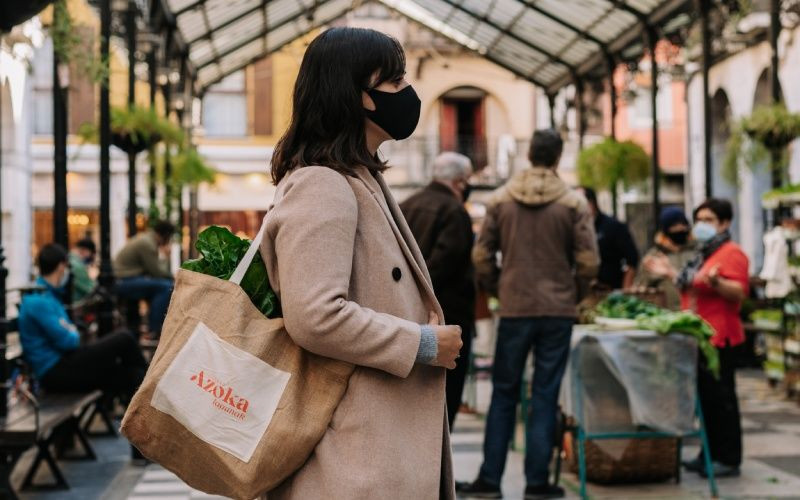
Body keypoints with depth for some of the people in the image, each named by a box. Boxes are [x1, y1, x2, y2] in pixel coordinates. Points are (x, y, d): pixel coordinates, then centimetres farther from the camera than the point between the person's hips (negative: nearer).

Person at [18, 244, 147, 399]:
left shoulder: (47, 295, 15)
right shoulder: (39, 301, -18)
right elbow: (66, 341, -20)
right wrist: (74, 334, 2)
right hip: (55, 373, -11)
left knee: (128, 374, 6)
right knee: (123, 339, -7)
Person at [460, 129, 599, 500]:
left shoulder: (500, 199, 1)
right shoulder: (573, 203, -5)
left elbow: (481, 256, 1)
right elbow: (588, 262, -6)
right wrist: (572, 289, 12)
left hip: (514, 308, 1)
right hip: (558, 310, -1)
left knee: (504, 393, 10)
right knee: (545, 396, 5)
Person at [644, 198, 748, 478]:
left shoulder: (731, 254, -11)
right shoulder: (703, 255, 18)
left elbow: (739, 292, -20)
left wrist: (715, 282, -36)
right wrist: (671, 274, 22)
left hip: (719, 339, -9)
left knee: (721, 398, -4)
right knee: (705, 397, 13)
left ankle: (729, 459, 2)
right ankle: (710, 454, 21)